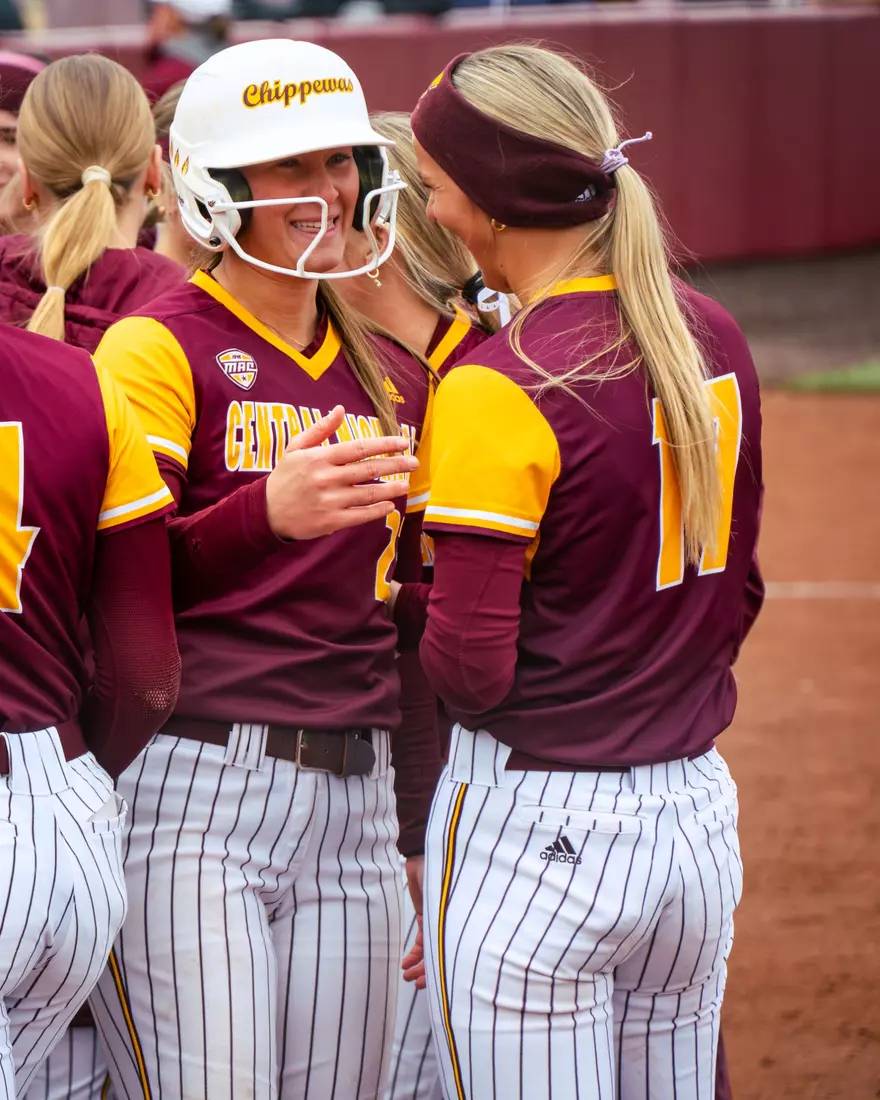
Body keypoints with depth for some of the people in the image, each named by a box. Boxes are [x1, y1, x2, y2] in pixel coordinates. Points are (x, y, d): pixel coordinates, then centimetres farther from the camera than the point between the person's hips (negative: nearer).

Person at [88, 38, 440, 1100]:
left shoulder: (393, 378, 17)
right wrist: (267, 512, -30)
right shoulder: (159, 348, -3)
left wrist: (423, 840, 17)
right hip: (191, 802, -6)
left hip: (352, 807, 6)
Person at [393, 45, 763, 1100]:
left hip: (537, 830, -7)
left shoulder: (502, 388, -17)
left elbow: (469, 667, -17)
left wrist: (400, 592, 2)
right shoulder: (711, 338, 6)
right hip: (700, 810, 8)